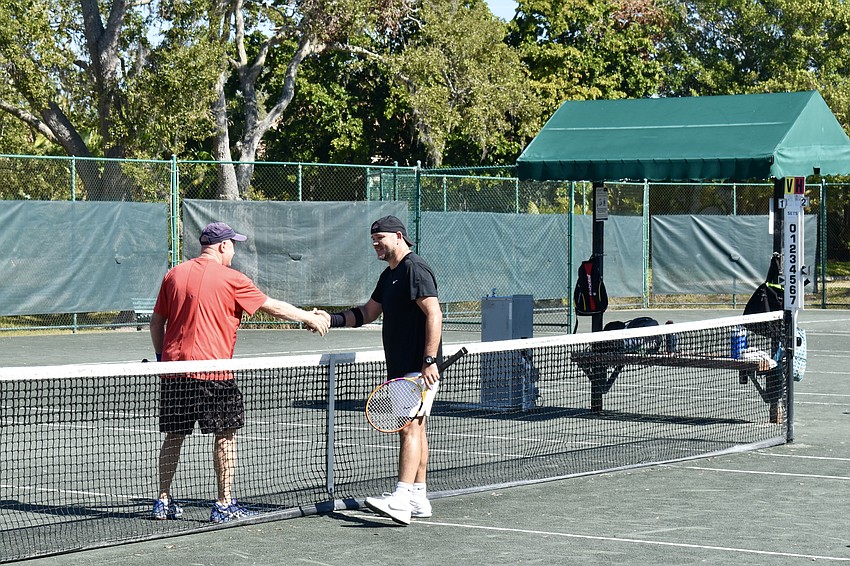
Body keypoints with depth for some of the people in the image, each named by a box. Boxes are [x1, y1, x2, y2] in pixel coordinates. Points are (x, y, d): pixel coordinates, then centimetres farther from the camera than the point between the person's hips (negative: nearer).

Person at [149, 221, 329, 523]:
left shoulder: (174, 275, 8)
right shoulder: (231, 279, -6)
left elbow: (156, 321, 12)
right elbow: (272, 306, -1)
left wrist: (161, 357, 21)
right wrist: (309, 317, 10)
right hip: (213, 371, -5)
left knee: (173, 436, 13)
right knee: (225, 436, 4)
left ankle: (163, 502, 17)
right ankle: (224, 505, 3)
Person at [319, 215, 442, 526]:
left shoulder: (415, 269, -12)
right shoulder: (389, 275, 19)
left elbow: (434, 314, -20)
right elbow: (367, 313, 25)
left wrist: (430, 360, -26)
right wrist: (330, 319, 11)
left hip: (419, 368, -10)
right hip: (401, 368, 10)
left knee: (410, 427, -15)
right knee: (414, 428, 11)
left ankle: (401, 500, -22)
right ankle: (418, 499, 15)